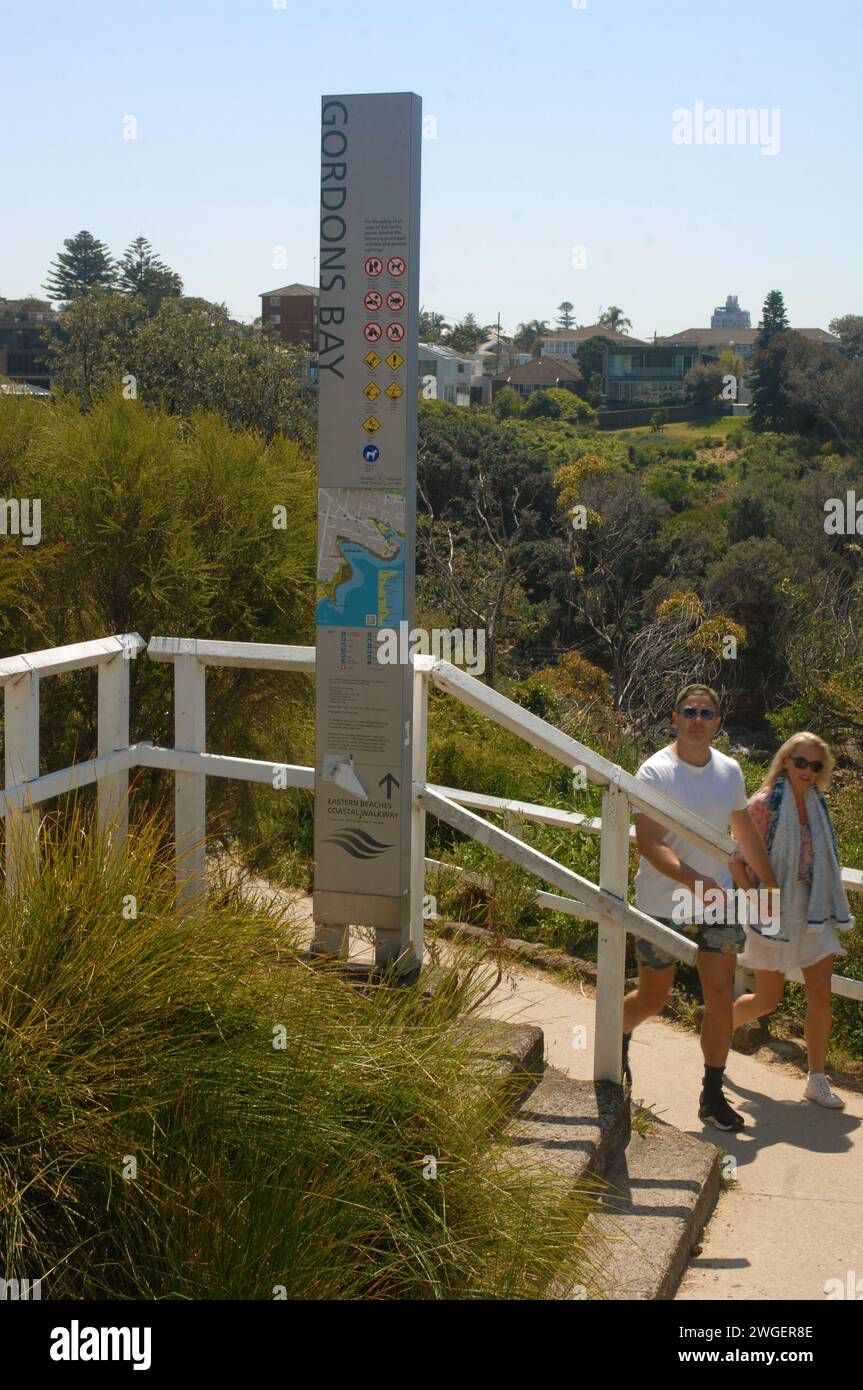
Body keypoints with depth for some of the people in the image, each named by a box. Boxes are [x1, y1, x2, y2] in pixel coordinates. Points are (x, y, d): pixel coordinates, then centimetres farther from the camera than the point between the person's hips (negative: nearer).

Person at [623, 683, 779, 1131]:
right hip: (663, 904, -4)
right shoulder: (655, 772, -15)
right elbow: (649, 844, -23)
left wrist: (770, 885, 22)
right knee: (652, 998, 9)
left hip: (718, 902, 4)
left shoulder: (730, 770, 4)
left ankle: (713, 1096, 11)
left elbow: (745, 831, 18)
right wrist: (697, 882, -36)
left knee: (721, 997, -1)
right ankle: (618, 1039, 42)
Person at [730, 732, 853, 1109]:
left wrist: (833, 909, 16)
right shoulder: (765, 803, -12)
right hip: (776, 912, -5)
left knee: (821, 995, 0)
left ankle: (817, 1080, 8)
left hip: (813, 910, 5)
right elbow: (736, 860, -14)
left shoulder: (817, 805, 8)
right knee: (768, 999, 4)